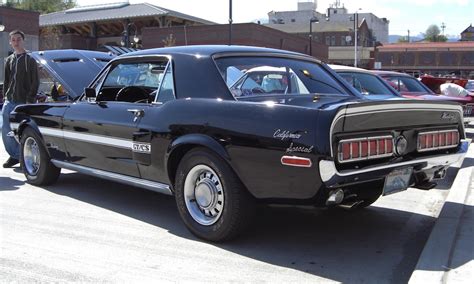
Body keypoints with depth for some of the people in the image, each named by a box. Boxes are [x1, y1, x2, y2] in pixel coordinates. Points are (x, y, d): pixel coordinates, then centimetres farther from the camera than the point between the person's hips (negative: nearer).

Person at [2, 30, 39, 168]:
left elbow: (35, 82, -4)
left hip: (24, 102, -5)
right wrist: (5, 96, 10)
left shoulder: (30, 60, -1)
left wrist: (30, 99, -12)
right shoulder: (9, 60, 14)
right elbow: (6, 81, 19)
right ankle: (14, 155, 13)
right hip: (9, 102, 5)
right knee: (6, 130, 0)